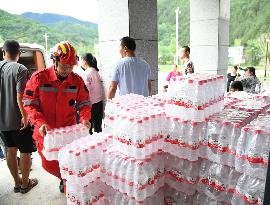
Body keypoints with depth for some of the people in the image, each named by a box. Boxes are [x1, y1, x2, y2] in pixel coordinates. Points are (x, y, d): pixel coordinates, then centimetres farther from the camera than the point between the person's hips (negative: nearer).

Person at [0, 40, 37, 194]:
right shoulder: (20, 69, -16)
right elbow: (20, 97, -22)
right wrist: (25, 116, -16)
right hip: (18, 120, -6)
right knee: (25, 152, 10)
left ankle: (17, 183, 31)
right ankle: (25, 183, 25)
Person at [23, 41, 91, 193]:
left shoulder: (77, 80, -7)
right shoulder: (39, 78, -13)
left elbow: (84, 102, 3)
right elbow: (29, 104, -8)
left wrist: (85, 118, -16)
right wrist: (40, 123, -21)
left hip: (69, 130, 0)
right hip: (46, 132, 0)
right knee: (48, 164, 13)